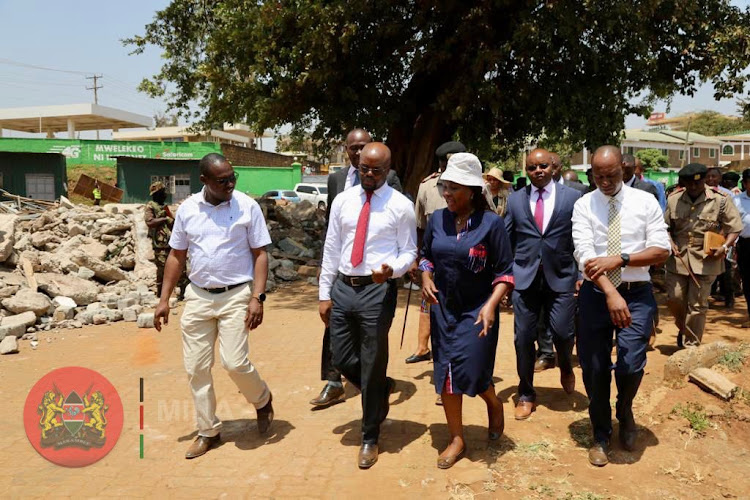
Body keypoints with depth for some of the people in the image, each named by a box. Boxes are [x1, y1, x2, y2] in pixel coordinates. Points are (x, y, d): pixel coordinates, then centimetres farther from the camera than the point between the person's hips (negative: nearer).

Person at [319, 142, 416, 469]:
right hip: (343, 287, 4)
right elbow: (331, 250, 8)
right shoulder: (342, 201, 6)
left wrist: (392, 269, -21)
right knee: (342, 359, 10)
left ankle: (370, 438, 23)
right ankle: (382, 389, 42)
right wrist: (324, 294, 5)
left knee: (372, 366, 4)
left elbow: (409, 252, 1)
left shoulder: (401, 206, -4)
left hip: (378, 290, -4)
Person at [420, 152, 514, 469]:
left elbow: (505, 272, -9)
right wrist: (426, 277, -5)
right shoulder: (437, 219, -1)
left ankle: (494, 403, 32)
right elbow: (426, 255, 15)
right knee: (446, 373, 6)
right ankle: (457, 439, 23)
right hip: (443, 309, 4)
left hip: (477, 312, -4)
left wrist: (491, 305, -22)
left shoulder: (492, 223, -12)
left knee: (471, 373, -5)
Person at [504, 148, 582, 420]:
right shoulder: (515, 199, 7)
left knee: (562, 333, -4)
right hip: (524, 277, 2)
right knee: (523, 337, 3)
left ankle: (565, 366, 33)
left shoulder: (573, 197, 1)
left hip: (561, 276, -1)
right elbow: (507, 241, 9)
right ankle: (526, 394, 21)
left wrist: (583, 275, -3)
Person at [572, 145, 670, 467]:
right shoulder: (584, 205, -1)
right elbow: (585, 255, -13)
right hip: (595, 294, 1)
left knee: (631, 365, -11)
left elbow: (662, 250, -4)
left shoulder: (645, 202, 2)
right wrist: (611, 294, -24)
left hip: (637, 294, 0)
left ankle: (624, 412, 26)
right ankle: (601, 436, 29)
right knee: (594, 369, 7)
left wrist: (620, 259, -17)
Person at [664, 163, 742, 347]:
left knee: (697, 305, 2)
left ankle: (691, 346, 15)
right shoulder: (673, 199, 2)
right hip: (678, 258, 2)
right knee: (674, 299, 4)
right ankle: (683, 328, 35)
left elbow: (735, 228, 1)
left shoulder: (720, 200, -4)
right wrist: (670, 243, -4)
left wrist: (724, 247, -14)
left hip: (706, 260, -2)